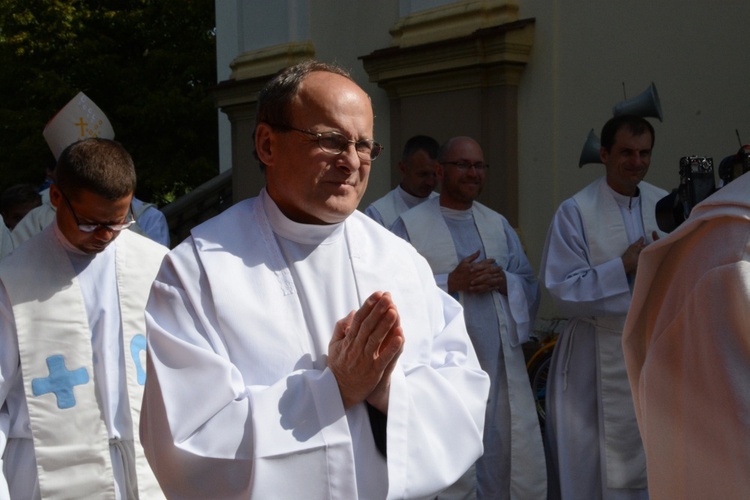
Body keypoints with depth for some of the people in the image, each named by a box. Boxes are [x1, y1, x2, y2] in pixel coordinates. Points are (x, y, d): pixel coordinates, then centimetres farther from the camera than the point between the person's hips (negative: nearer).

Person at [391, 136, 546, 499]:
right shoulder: (410, 226, -1)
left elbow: (531, 288, 15)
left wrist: (505, 281, -5)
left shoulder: (498, 224, 17)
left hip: (504, 367, 5)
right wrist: (449, 283, -17)